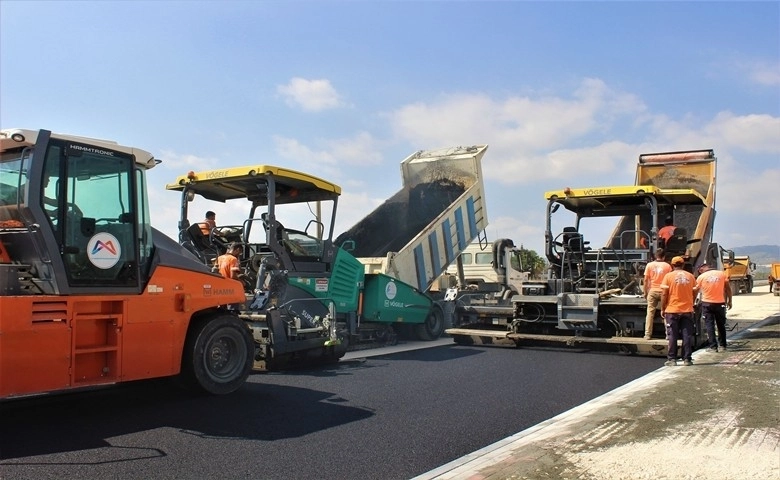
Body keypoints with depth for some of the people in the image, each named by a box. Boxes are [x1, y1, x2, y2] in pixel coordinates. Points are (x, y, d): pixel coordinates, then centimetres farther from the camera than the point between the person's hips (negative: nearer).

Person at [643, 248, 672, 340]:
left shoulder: (649, 265, 1)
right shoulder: (667, 266, -1)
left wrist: (645, 292, 7)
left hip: (652, 291, 1)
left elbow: (646, 280, 0)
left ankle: (648, 334, 3)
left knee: (650, 313, 4)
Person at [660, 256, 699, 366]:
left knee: (673, 336, 3)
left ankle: (672, 359, 5)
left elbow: (664, 294, -7)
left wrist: (662, 309, 1)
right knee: (687, 335, 7)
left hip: (672, 310, -2)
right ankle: (687, 359, 8)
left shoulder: (669, 276, -5)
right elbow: (694, 293, 9)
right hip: (687, 310, 2)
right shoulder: (690, 276, 4)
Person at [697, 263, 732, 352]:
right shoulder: (722, 273, 2)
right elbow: (728, 288, 2)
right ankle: (722, 346, 19)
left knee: (709, 325, 4)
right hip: (720, 303, 2)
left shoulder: (701, 277, -3)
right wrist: (729, 301, 10)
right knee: (721, 325, 14)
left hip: (707, 304, -2)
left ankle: (713, 347, 0)